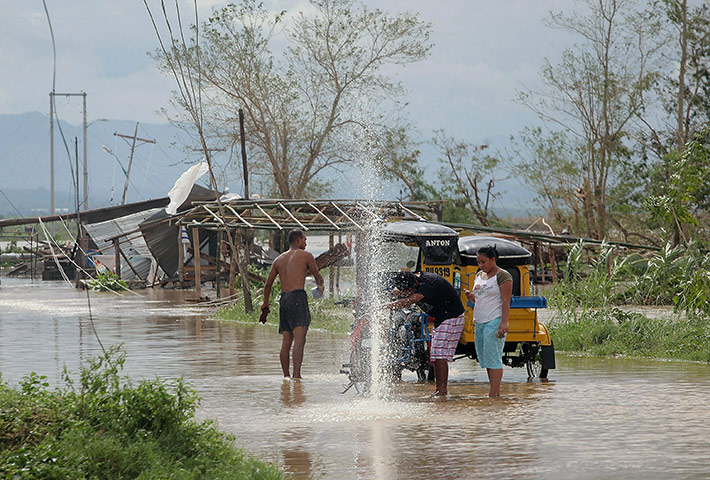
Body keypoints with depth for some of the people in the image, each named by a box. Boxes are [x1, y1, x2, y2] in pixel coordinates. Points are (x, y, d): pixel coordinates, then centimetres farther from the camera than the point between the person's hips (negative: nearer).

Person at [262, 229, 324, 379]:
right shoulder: (306, 255, 4)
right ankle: (296, 375, -27)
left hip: (283, 299, 6)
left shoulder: (279, 259, 19)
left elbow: (268, 284, 20)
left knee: (286, 342, 10)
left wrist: (265, 306, 29)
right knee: (299, 340, -16)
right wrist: (321, 286, 37)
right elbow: (318, 277, 14)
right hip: (298, 296, -6)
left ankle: (286, 375, 9)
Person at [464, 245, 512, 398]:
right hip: (480, 322, 9)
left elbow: (506, 301, -12)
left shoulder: (502, 276, -7)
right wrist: (470, 296, 2)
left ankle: (493, 395, -11)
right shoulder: (479, 275, 17)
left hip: (494, 321, -9)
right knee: (485, 359, 9)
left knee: (493, 359, -10)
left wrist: (504, 322, -20)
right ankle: (496, 392, 15)